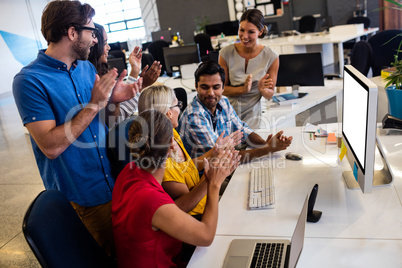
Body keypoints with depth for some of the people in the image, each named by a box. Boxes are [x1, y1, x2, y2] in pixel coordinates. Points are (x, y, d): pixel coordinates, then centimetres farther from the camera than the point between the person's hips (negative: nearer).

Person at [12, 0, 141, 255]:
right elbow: (51, 146, -23)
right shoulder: (29, 80, -16)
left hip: (113, 181, 6)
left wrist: (113, 100, -9)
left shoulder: (87, 68, 4)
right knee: (106, 255, 14)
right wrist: (94, 104, -23)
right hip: (80, 199, -6)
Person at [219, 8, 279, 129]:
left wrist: (262, 89, -22)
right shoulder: (226, 53, -9)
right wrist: (243, 89, -23)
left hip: (252, 115, 0)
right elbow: (221, 89, -6)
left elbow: (270, 95, 1)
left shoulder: (271, 57, -7)